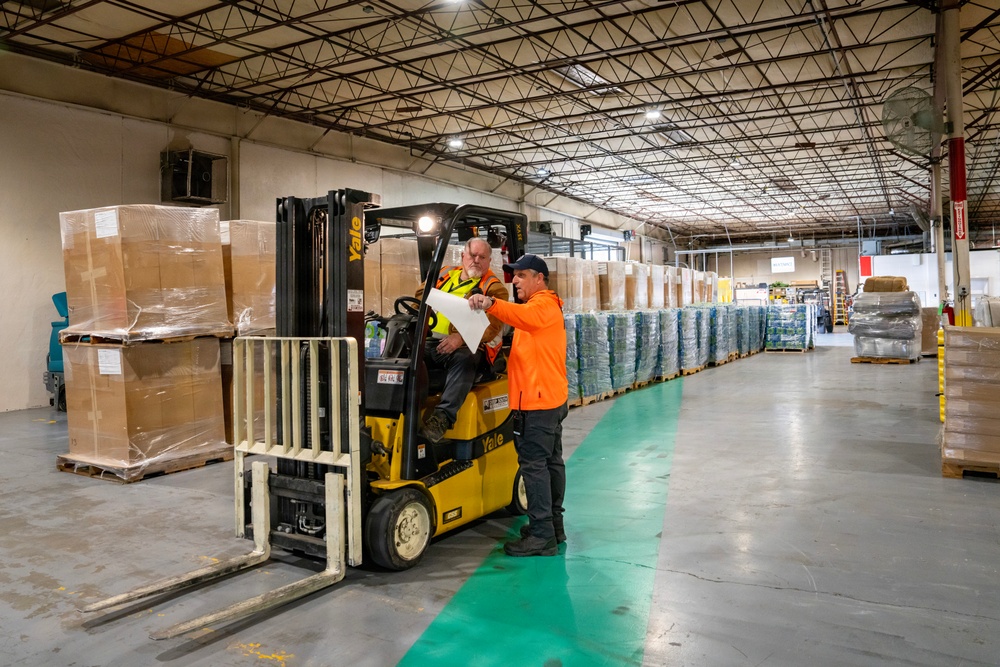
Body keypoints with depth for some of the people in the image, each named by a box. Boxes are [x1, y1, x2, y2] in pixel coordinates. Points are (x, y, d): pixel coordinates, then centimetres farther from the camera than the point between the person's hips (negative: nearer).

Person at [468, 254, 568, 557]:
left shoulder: (543, 304, -10)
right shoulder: (546, 306, 25)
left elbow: (522, 315, -34)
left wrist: (490, 304, -50)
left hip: (537, 399, -11)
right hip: (552, 397, 11)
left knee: (534, 464, -9)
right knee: (552, 461, 15)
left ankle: (542, 536, -6)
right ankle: (554, 524, 25)